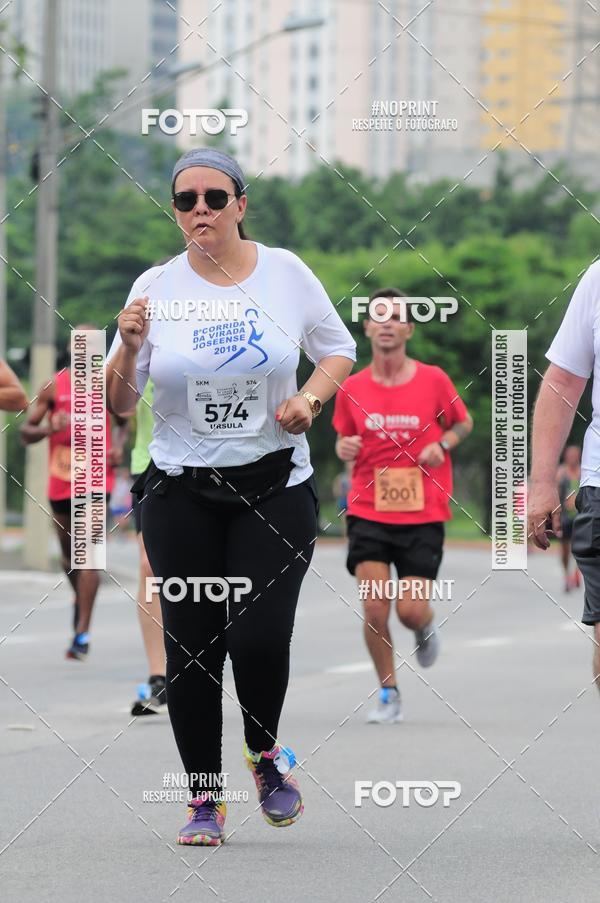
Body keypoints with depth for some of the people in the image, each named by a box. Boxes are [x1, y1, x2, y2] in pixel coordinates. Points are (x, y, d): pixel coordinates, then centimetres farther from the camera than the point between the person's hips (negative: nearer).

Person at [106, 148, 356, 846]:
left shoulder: (286, 272, 0)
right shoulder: (156, 288, -1)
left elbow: (338, 350, 14)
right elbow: (118, 403, 1)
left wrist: (310, 395, -5)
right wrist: (130, 348, -18)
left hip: (275, 487, -1)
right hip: (181, 494, 1)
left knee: (260, 639, -13)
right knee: (191, 647, 0)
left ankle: (264, 751, 19)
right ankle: (204, 799, 15)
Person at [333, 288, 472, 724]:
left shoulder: (433, 379, -3)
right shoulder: (352, 388, 2)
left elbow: (464, 422, 13)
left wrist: (442, 445, -7)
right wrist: (344, 448, -6)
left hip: (423, 515, -1)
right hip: (368, 512, 1)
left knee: (411, 609, -8)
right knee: (374, 609, -10)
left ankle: (427, 628, 31)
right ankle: (389, 695, 9)